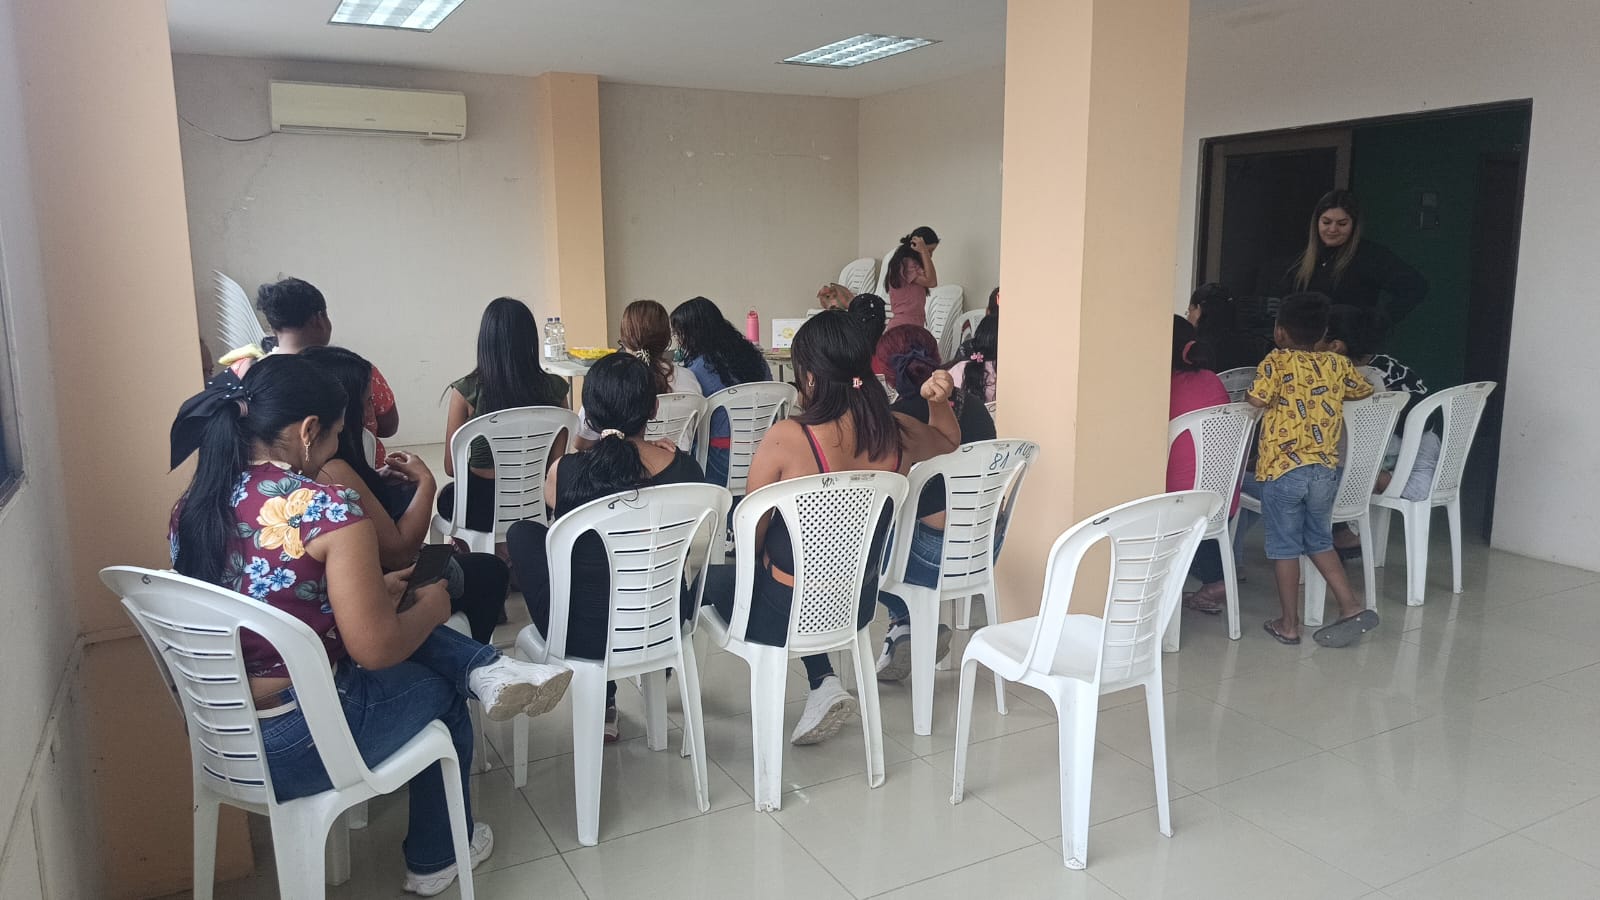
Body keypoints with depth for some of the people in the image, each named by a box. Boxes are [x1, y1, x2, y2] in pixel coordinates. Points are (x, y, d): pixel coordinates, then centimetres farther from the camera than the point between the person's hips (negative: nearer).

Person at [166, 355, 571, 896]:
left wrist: (369, 589, 19)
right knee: (437, 693, 23)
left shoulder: (193, 506, 0)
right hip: (291, 745, -7)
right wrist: (431, 608, -1)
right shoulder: (329, 507, -23)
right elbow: (375, 650, -20)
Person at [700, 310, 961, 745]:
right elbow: (948, 442, 14)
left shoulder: (785, 439, -25)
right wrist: (939, 402, -3)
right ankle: (824, 683, 22)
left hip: (787, 613, -4)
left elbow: (749, 540, -14)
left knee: (707, 577, 21)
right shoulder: (897, 435, -11)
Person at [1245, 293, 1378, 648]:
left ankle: (1289, 625, 14)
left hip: (1283, 470, -5)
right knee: (1320, 541, 22)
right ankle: (1351, 608, 16)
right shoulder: (1337, 364, 8)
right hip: (1326, 469, 5)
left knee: (1285, 546, 7)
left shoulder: (1277, 361, -7)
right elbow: (1364, 390, 23)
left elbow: (1257, 398, -18)